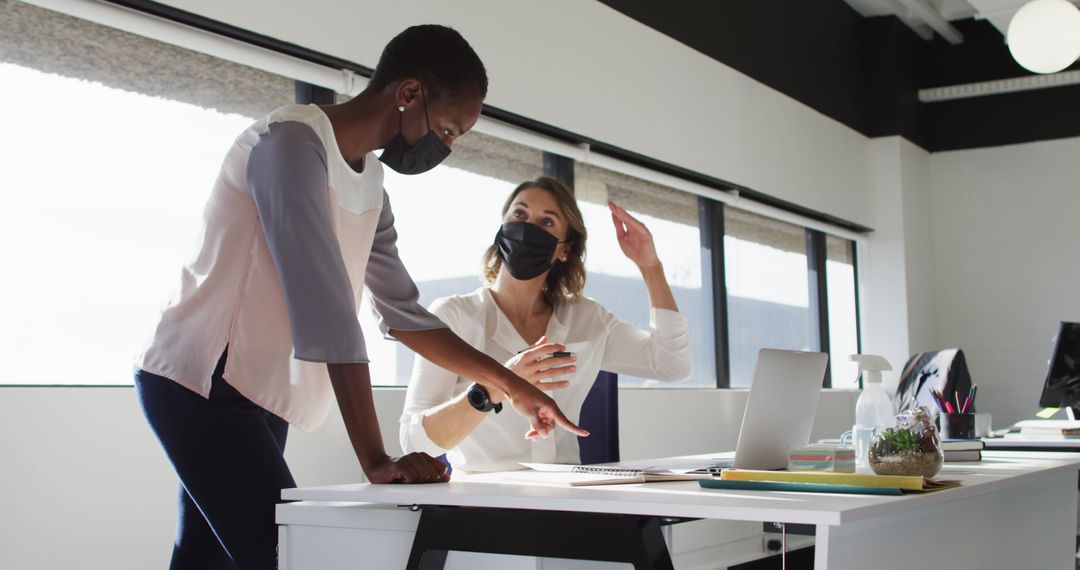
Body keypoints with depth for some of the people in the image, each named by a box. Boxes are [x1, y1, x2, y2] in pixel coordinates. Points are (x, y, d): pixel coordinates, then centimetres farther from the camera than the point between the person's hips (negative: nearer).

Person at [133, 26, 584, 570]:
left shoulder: (371, 188, 10)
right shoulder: (292, 142, -18)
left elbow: (404, 313, 16)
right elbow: (326, 311, -26)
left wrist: (512, 387, 14)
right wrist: (376, 460, -29)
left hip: (255, 393, 9)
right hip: (200, 382, -9)